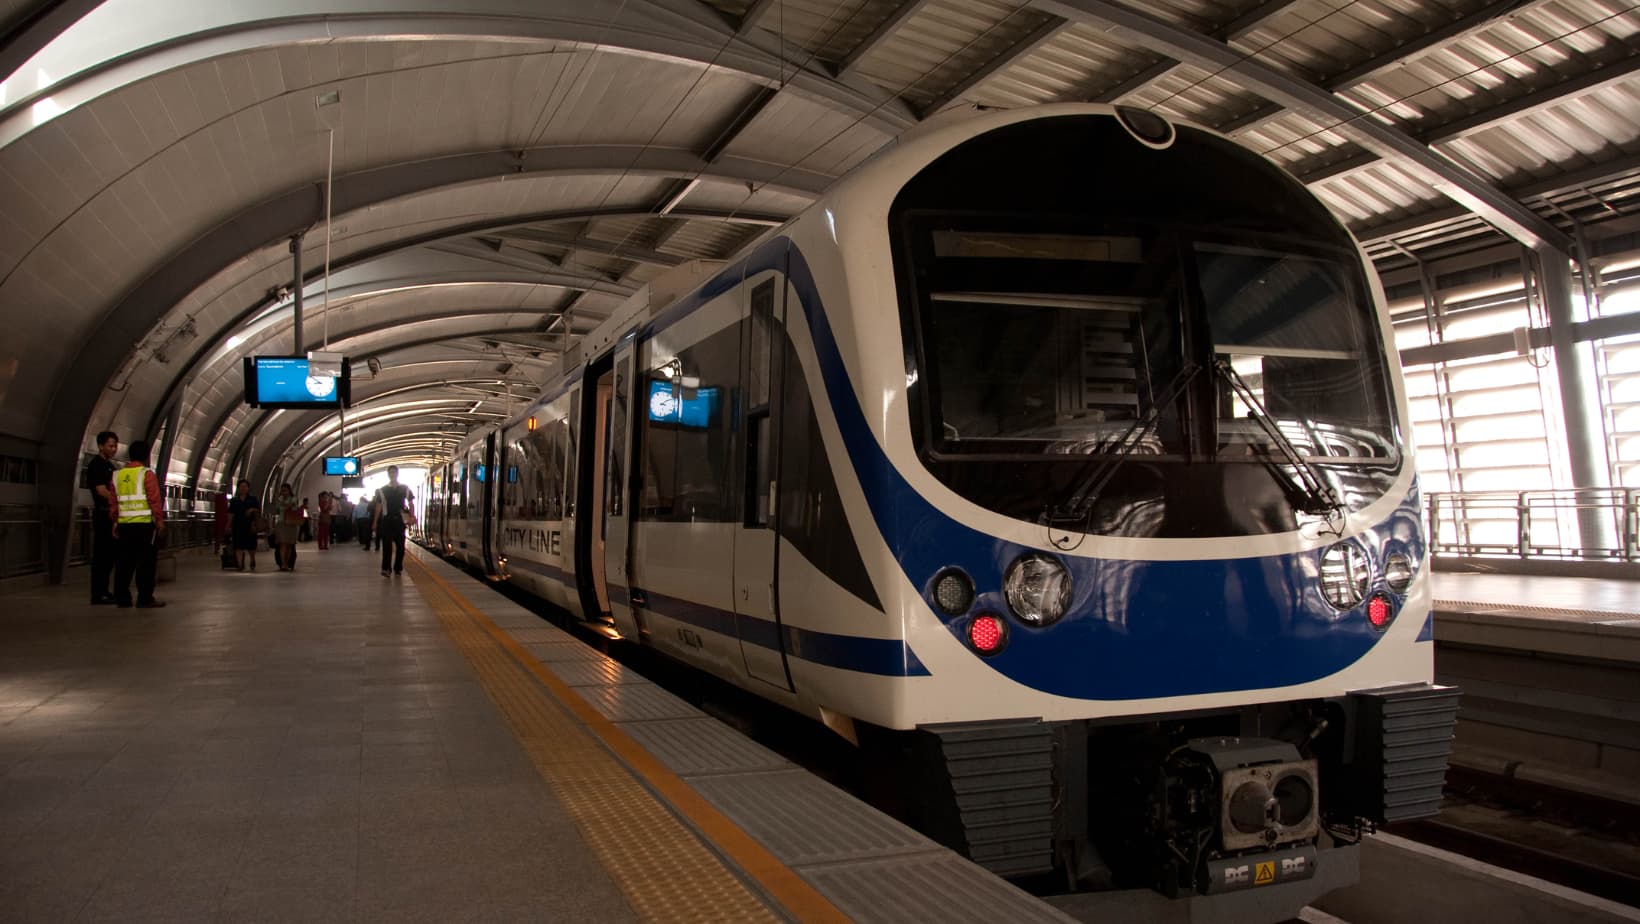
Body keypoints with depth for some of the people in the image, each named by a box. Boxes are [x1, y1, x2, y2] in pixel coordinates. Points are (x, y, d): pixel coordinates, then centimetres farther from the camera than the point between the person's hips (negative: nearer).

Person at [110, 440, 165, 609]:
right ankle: (145, 599, -3)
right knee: (146, 562, -3)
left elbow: (113, 502, 13)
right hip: (145, 524, -6)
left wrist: (115, 522, 19)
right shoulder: (147, 474, -7)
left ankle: (122, 598, 14)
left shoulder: (117, 475, 11)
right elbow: (155, 500, -12)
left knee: (124, 562, 11)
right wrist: (160, 520, -8)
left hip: (124, 524, 6)